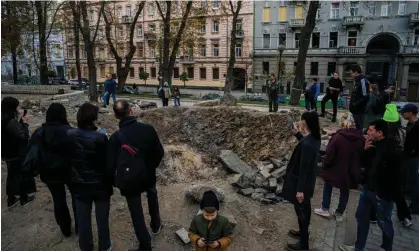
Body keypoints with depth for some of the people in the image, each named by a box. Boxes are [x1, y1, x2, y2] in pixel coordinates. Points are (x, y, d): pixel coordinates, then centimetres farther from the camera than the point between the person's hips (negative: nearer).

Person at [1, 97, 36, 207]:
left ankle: (11, 199, 30)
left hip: (7, 153, 9)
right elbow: (23, 136, -25)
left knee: (12, 175, 20)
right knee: (23, 175, 10)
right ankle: (24, 198, 24)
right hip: (17, 153, -9)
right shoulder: (10, 122, -26)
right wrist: (25, 123, -14)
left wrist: (21, 122, -1)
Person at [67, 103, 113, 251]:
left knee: (83, 218, 19)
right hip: (100, 184, -3)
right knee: (102, 218, 16)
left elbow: (68, 158, 2)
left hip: (80, 184, 3)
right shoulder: (100, 137, -24)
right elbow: (108, 161, -15)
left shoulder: (70, 135, -10)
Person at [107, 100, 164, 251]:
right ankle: (155, 226, 53)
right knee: (152, 199, 34)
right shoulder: (148, 129, -16)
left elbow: (111, 166, -21)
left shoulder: (116, 138, -24)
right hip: (149, 176, 4)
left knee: (137, 214, 14)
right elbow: (160, 153, -5)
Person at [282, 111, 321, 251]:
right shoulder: (314, 138, -2)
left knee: (300, 210, 6)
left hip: (301, 182, -9)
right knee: (305, 207, 24)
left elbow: (303, 168, -27)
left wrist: (300, 189, -22)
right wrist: (297, 133, 15)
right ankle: (303, 232, 44)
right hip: (308, 181, 9)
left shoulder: (307, 144, -31)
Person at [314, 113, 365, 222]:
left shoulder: (338, 137, -21)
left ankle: (325, 209, 26)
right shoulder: (361, 138, -6)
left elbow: (329, 154, -16)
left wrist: (325, 165, 1)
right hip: (351, 171, 4)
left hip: (336, 169, -3)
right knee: (345, 191, 20)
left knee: (328, 186, 22)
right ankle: (339, 214, 30)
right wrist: (356, 167, 18)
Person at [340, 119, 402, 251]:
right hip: (368, 189, 8)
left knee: (384, 223, 12)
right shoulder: (374, 144, 1)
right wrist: (365, 150, -6)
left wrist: (383, 193, -16)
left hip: (383, 194, -8)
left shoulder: (393, 151, -21)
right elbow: (364, 164, 11)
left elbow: (393, 175, -21)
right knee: (361, 217, 18)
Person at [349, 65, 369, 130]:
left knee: (359, 128, -2)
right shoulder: (357, 81, 13)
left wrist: (355, 104, -19)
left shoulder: (362, 81, -16)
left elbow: (365, 97, -22)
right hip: (356, 110, 9)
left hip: (359, 110, -9)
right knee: (357, 127, 16)